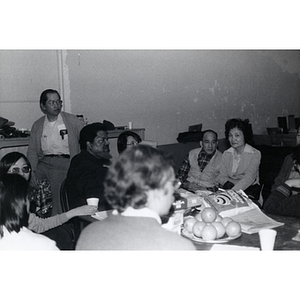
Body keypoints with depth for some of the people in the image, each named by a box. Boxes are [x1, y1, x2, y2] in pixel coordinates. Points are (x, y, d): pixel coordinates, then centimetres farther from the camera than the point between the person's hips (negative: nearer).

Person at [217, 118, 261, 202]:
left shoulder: (255, 154, -4)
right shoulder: (226, 154, 11)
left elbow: (249, 178, -18)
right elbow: (222, 176, 6)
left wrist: (231, 191, -33)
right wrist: (227, 183, -19)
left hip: (249, 188, -3)